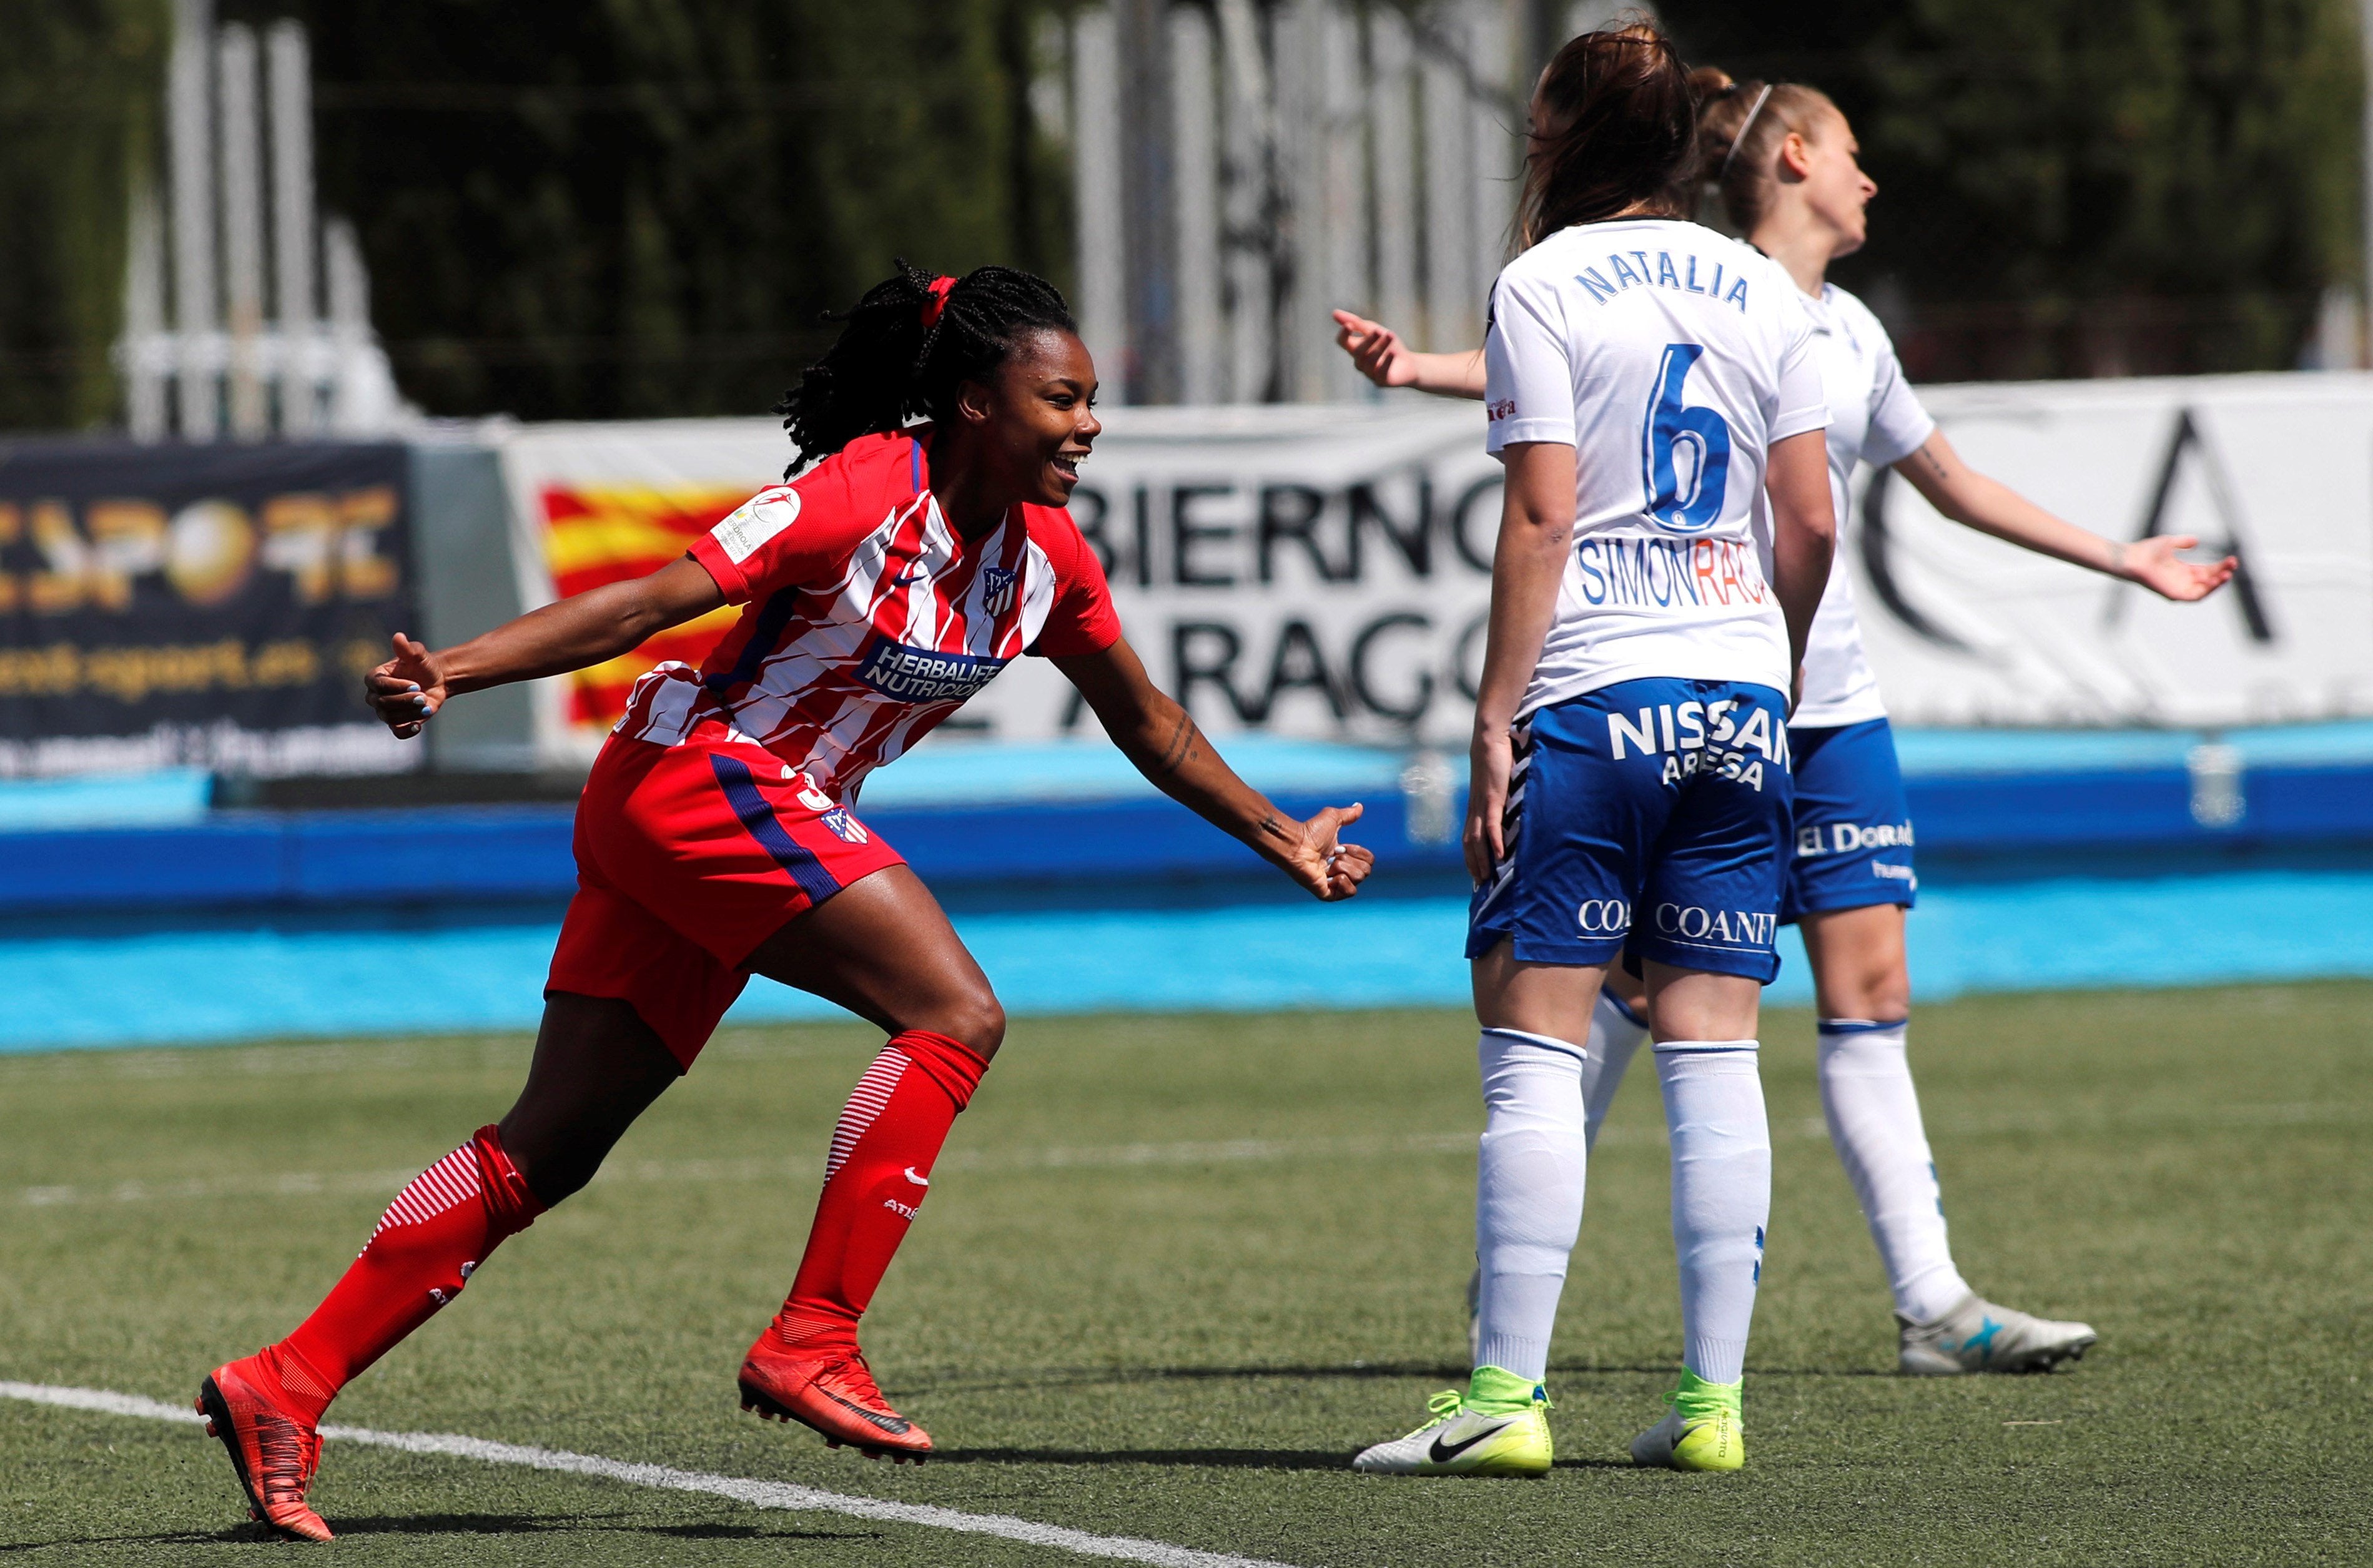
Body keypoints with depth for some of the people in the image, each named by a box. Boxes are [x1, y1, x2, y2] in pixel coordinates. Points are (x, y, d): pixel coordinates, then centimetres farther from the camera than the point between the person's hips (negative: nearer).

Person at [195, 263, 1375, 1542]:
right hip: (704, 779, -8)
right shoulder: (865, 497, -18)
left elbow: (1147, 726, 22)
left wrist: (1281, 840, 29)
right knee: (956, 1013, -18)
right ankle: (809, 1342, -19)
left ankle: (285, 1388, 6)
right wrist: (447, 673, -29)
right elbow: (651, 603, -21)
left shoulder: (1045, 553, 6)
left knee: (545, 1154, 5)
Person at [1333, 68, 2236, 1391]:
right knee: (1645, 982, -3)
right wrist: (1418, 369, -36)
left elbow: (1953, 483, 30)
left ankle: (1934, 1305, -2)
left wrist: (2125, 562, 36)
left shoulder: (1852, 332, 17)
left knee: (1870, 986, 0)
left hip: (1832, 704, 6)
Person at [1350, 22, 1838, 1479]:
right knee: (1715, 1052, 5)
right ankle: (1713, 1400, 2)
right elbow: (1812, 523, 10)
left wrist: (1495, 716, -8)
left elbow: (1543, 515, -10)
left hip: (1588, 701, -5)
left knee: (1533, 1044, -3)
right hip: (1738, 699, 5)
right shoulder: (1762, 290, 11)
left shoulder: (1546, 283, -3)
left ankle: (1507, 1396, -7)